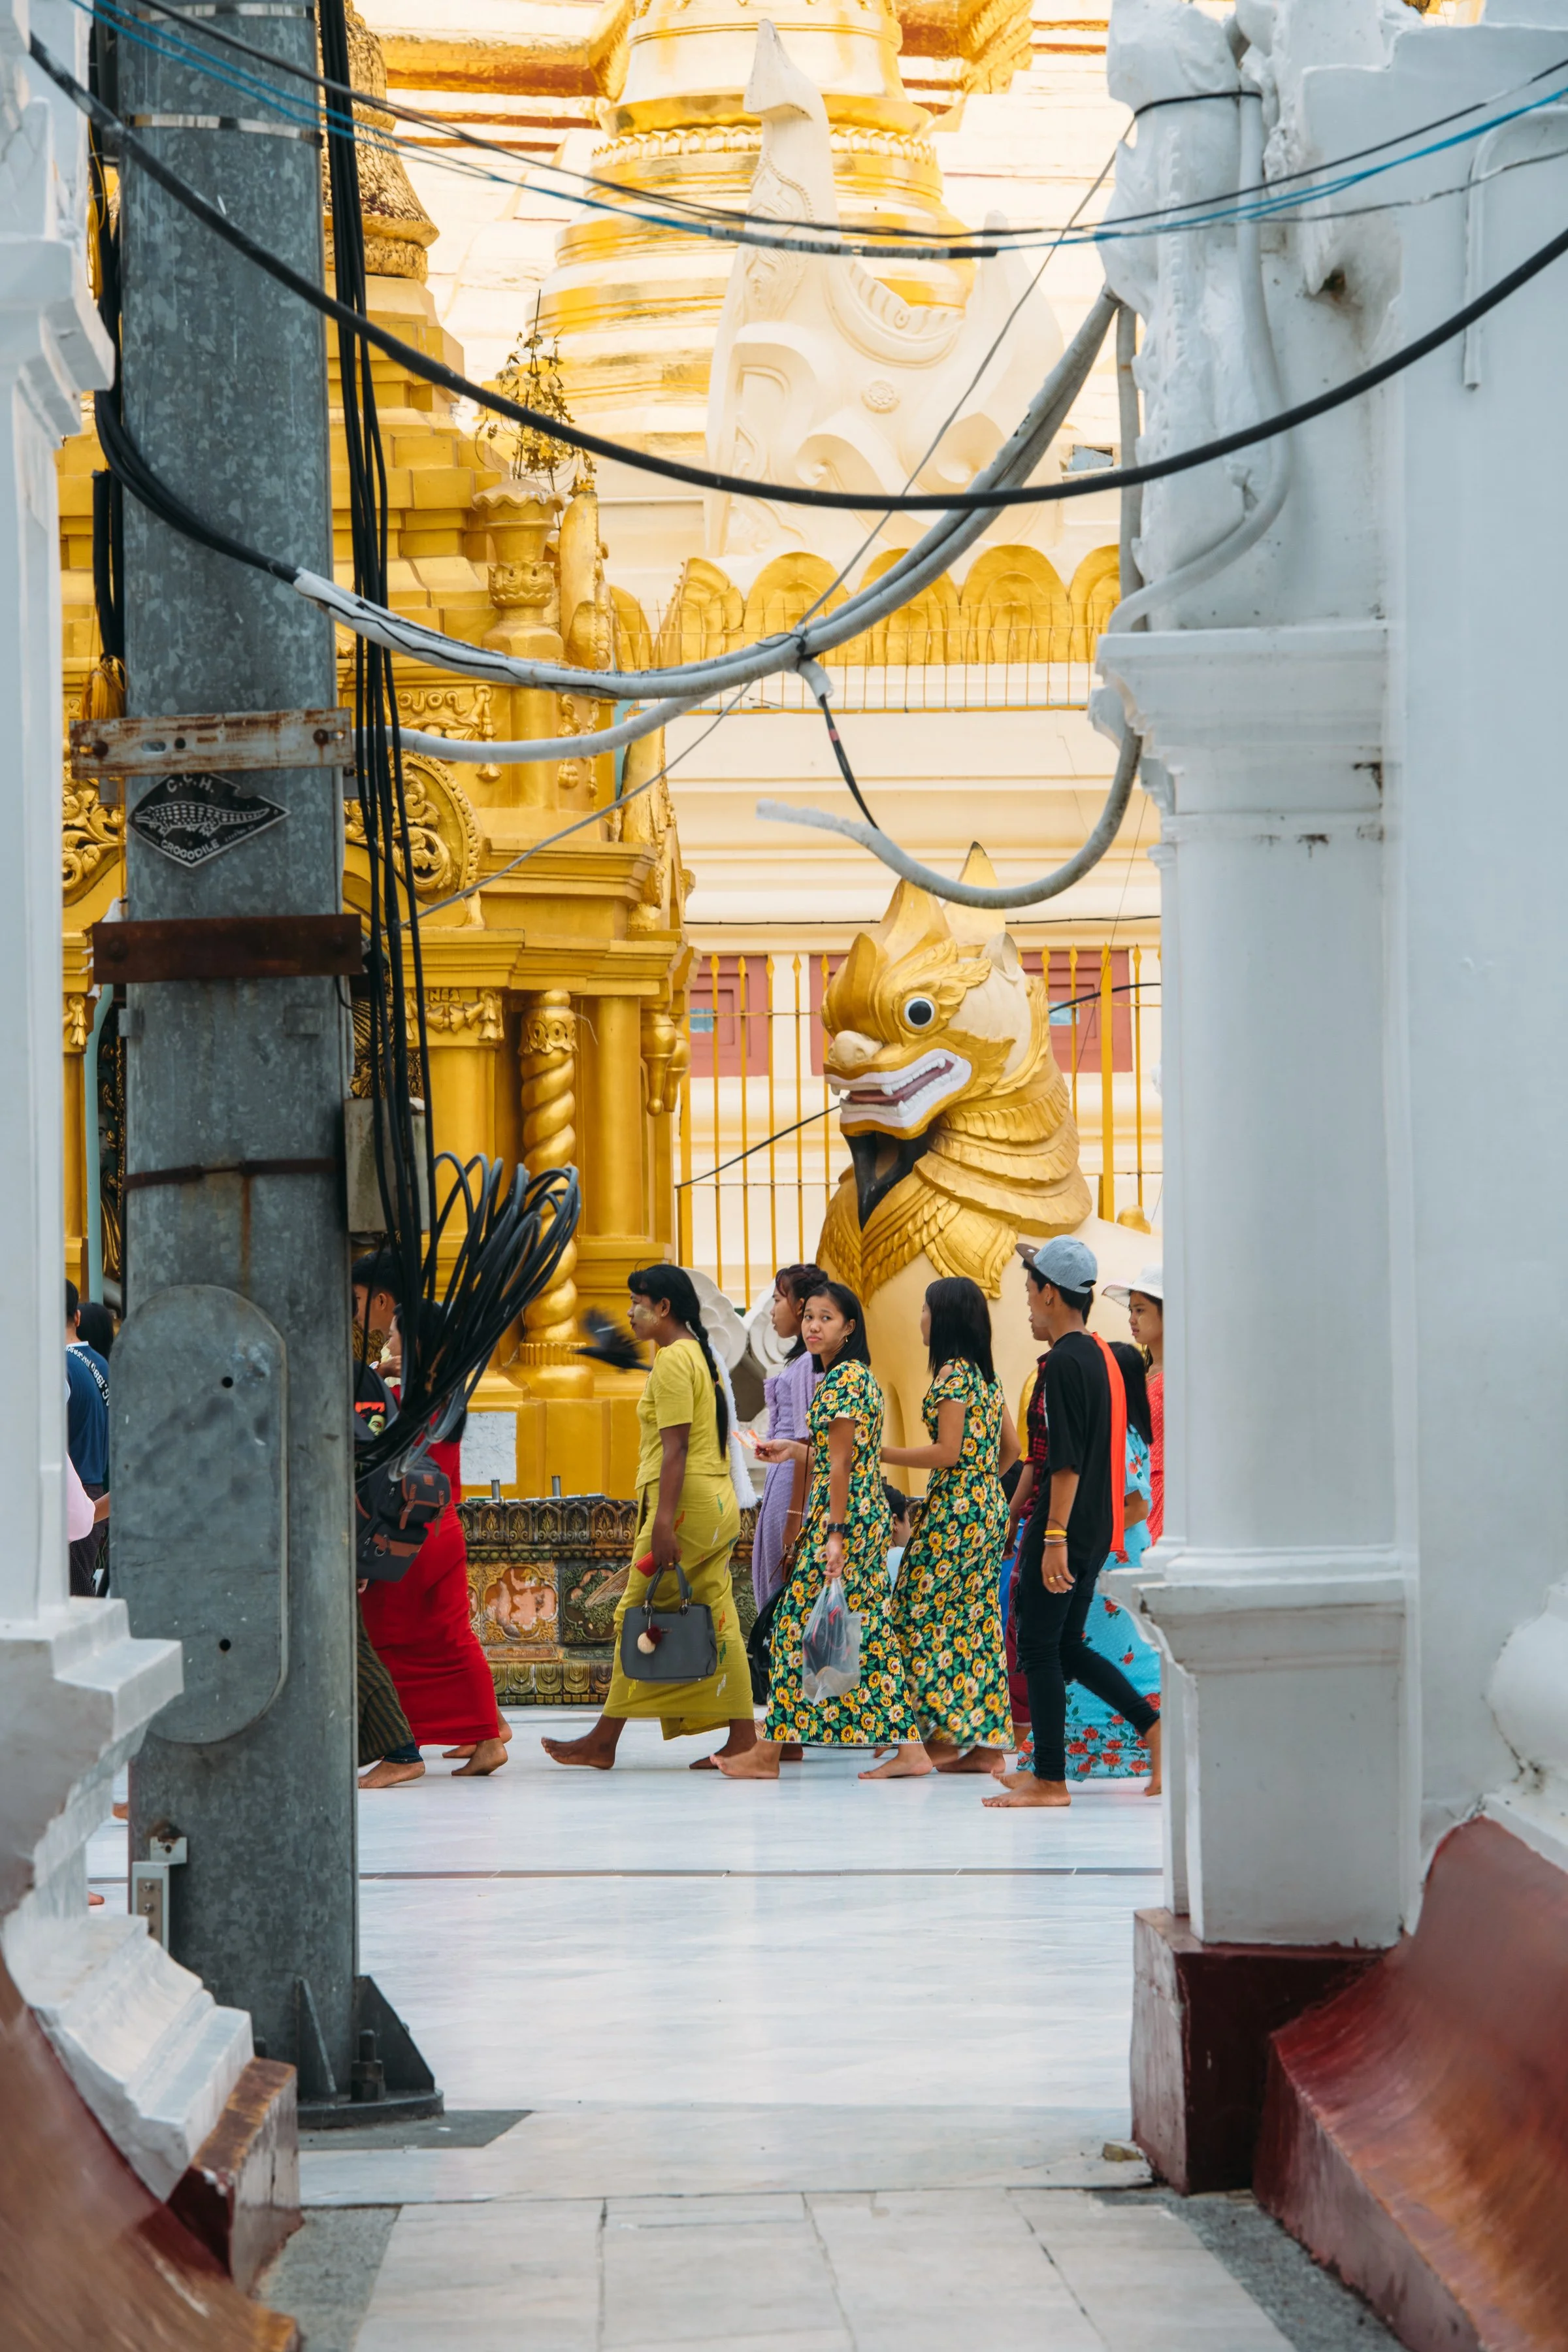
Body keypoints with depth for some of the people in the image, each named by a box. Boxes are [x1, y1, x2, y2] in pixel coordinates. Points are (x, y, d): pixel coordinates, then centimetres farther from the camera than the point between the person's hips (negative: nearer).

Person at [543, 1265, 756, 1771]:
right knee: (716, 1620, 6)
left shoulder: (672, 1360, -11)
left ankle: (604, 1741, -3)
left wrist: (662, 1523, -23)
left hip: (686, 1502, -10)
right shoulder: (698, 1353, 19)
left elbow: (676, 1447, -19)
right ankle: (742, 1739, 2)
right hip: (718, 1502, 10)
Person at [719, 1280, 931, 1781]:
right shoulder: (857, 1376, 15)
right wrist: (794, 1450, 23)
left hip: (842, 1514, -10)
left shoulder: (841, 1380, -15)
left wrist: (835, 1534, -20)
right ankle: (908, 1747, 5)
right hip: (870, 1514, 10)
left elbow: (841, 1463, -18)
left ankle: (768, 1753, 0)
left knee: (801, 1624, -4)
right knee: (870, 1628, 8)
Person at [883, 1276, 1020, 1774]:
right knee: (978, 1620, 8)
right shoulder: (987, 1375, 14)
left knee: (930, 1612, -4)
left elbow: (948, 1452, -17)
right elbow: (1010, 1448, 17)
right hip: (989, 1504, 9)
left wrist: (881, 1453, -11)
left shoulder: (952, 1373, -12)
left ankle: (941, 1734, -4)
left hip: (955, 1508, -9)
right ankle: (987, 1739, 7)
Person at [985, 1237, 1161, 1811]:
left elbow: (1065, 1462, -21)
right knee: (1066, 1647, 17)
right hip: (1097, 1530, 9)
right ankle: (1154, 1726, 11)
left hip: (1064, 1527, -9)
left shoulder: (1064, 1363, -16)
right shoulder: (1103, 1357, 13)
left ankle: (1050, 1780, 0)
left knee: (1040, 1649, -2)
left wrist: (1054, 1537, -21)